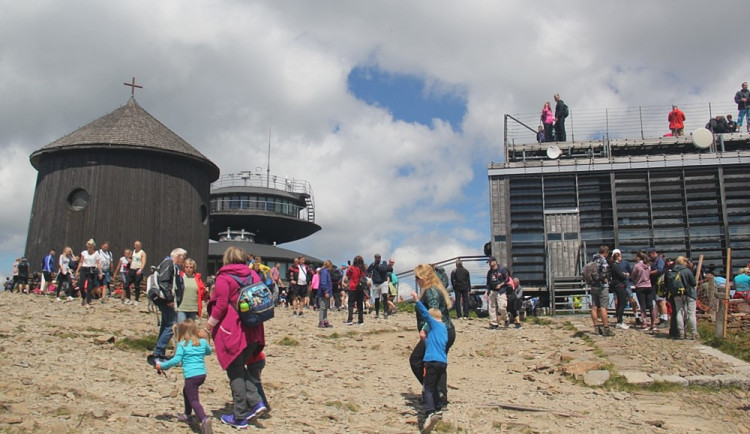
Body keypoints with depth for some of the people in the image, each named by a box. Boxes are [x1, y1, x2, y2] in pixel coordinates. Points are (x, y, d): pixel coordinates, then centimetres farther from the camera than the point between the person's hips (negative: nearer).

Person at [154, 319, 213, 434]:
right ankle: (187, 415, 42)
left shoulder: (182, 345, -4)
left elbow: (176, 360, -11)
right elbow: (208, 351, 31)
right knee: (186, 390, 32)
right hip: (202, 374, 7)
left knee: (193, 400, -11)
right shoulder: (202, 342, 12)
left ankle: (204, 419, -35)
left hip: (191, 376, -7)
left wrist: (162, 366, -1)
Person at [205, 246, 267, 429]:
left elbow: (221, 306, -13)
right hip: (253, 332, 6)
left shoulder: (224, 278, -6)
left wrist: (209, 326, -3)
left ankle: (239, 417, 9)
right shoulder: (253, 275, 10)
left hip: (232, 332, -6)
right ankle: (256, 402, 4)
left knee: (235, 373, 3)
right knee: (240, 369, 20)